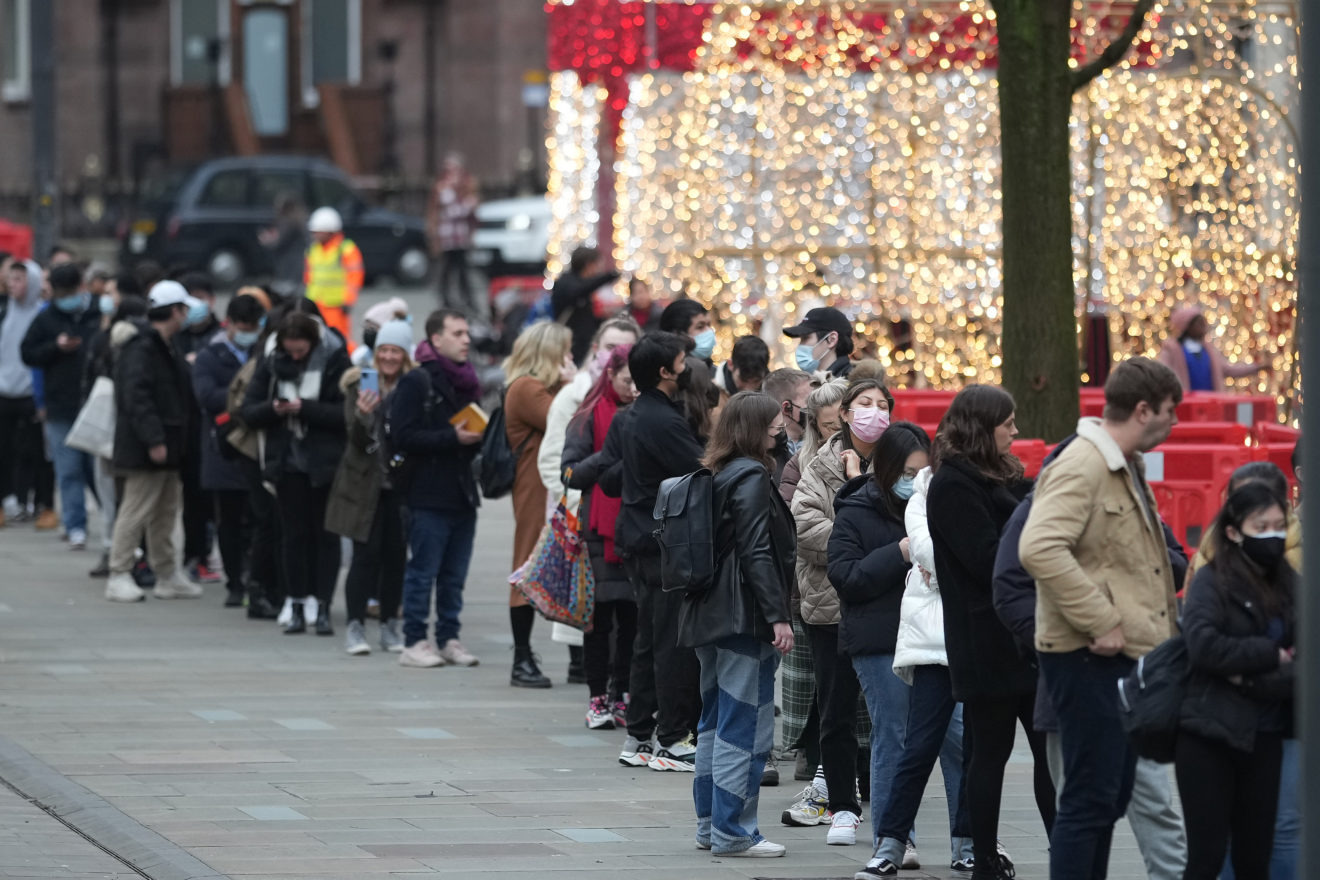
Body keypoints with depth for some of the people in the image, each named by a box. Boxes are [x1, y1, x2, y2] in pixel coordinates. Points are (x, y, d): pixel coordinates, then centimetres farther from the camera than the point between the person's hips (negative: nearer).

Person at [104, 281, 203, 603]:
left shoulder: (164, 349, 17)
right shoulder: (142, 349, -16)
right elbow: (136, 396, -24)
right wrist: (154, 440, -26)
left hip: (165, 446, 10)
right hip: (144, 450, -10)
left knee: (165, 512, 15)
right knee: (136, 511, -8)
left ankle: (168, 576, 22)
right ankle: (119, 576, -5)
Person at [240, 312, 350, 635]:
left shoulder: (335, 361, -7)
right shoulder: (272, 363, 3)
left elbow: (345, 413, -12)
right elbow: (249, 411, 4)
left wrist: (305, 408, -20)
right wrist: (272, 409, -16)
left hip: (325, 462, -3)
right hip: (288, 460, 3)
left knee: (325, 533, 1)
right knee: (294, 534, 5)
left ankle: (322, 607, 3)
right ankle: (297, 606, 9)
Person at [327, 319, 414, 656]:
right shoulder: (360, 384, -2)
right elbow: (357, 438, -8)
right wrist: (363, 415, -28)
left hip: (400, 483, 1)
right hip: (366, 480, -1)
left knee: (396, 555, 6)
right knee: (366, 555, -4)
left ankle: (390, 625, 15)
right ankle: (355, 625, -1)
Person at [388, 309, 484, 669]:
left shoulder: (466, 382, 16)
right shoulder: (417, 382, -7)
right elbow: (402, 436, -15)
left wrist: (477, 438, 4)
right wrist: (452, 438, -19)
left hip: (462, 492, 7)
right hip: (428, 494, -7)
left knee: (455, 575, 9)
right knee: (423, 571, -3)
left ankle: (449, 638, 15)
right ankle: (414, 642, 1)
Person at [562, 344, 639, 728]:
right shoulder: (591, 417, 2)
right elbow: (572, 473, -3)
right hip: (601, 528, -3)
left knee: (634, 616, 2)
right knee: (601, 614, -2)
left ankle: (621, 695, 10)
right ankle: (597, 698, 5)